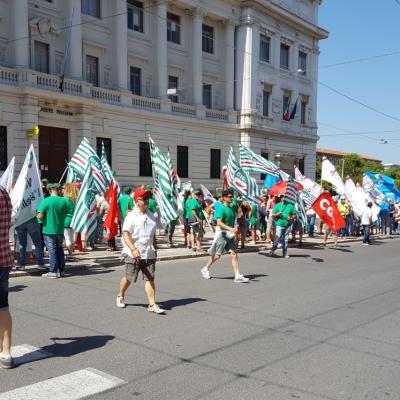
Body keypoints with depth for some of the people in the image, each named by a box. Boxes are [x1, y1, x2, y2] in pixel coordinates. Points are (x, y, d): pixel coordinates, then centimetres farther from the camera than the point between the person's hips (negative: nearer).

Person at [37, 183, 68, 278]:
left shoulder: (45, 201, -13)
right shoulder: (64, 201, -1)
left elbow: (40, 215, -15)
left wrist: (46, 216, 5)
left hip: (49, 229, -4)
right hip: (60, 229, 4)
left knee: (52, 250, 1)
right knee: (60, 249, 14)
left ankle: (53, 271, 2)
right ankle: (61, 270, 19)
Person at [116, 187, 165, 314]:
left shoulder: (151, 215, 12)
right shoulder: (131, 216, -9)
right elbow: (125, 234, -18)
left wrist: (155, 249, 22)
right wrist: (133, 249, -30)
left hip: (149, 254, 5)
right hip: (133, 254, -5)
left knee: (150, 279, 0)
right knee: (129, 278, 9)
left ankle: (152, 304, 2)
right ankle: (120, 296, 36)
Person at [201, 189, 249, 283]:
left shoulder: (232, 208, 11)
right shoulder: (222, 208, -13)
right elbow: (219, 222, -24)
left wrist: (235, 230, 15)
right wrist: (230, 229, -31)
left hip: (230, 235, 7)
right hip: (222, 234, -7)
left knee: (234, 254, -3)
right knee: (217, 255, 1)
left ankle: (237, 276, -5)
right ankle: (205, 269, 24)